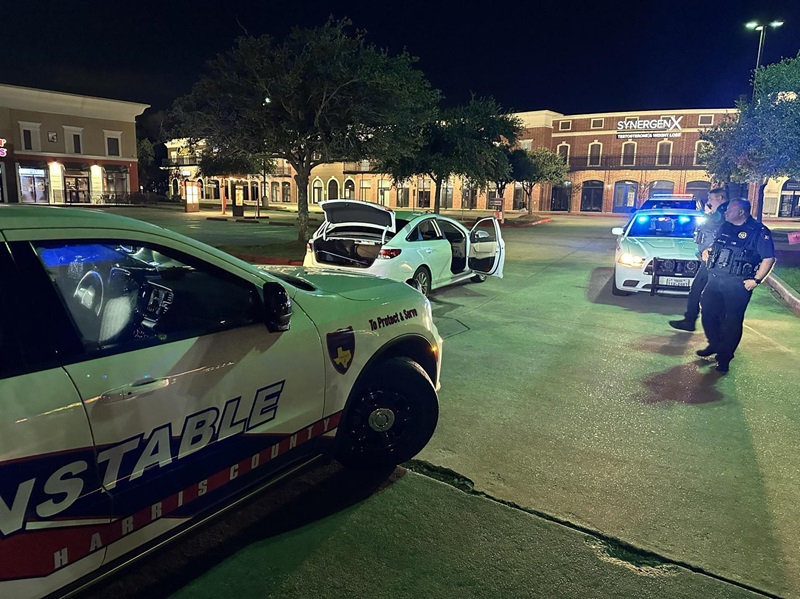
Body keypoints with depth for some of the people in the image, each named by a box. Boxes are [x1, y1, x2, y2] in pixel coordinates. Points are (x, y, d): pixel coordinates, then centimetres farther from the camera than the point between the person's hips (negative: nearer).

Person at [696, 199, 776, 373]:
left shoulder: (758, 231, -7)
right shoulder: (725, 227, 12)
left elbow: (769, 258, -11)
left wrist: (756, 280, -16)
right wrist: (708, 251, 10)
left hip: (737, 284, -6)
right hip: (715, 279, 6)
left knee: (732, 321, -2)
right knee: (708, 313, 9)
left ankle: (724, 357, 8)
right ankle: (714, 345, 30)